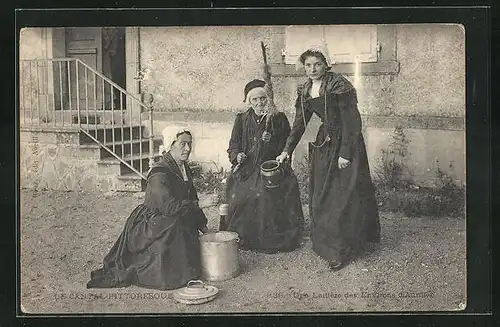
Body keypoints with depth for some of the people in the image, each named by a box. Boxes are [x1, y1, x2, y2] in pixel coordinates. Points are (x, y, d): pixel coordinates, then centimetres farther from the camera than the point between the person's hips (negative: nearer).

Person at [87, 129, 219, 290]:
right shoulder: (159, 173, -22)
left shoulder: (184, 168, 7)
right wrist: (200, 203, -29)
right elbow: (169, 206, -30)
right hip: (150, 225, -9)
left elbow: (190, 198, 16)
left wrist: (203, 226, 12)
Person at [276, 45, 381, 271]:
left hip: (346, 143, -7)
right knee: (321, 196, 11)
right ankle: (324, 243, 25)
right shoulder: (305, 91, 5)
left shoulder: (339, 85, -16)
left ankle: (340, 252, 3)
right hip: (324, 144, 7)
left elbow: (351, 121, -17)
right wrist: (287, 151, 5)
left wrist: (345, 153, -21)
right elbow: (299, 123, 11)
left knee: (342, 196, -5)